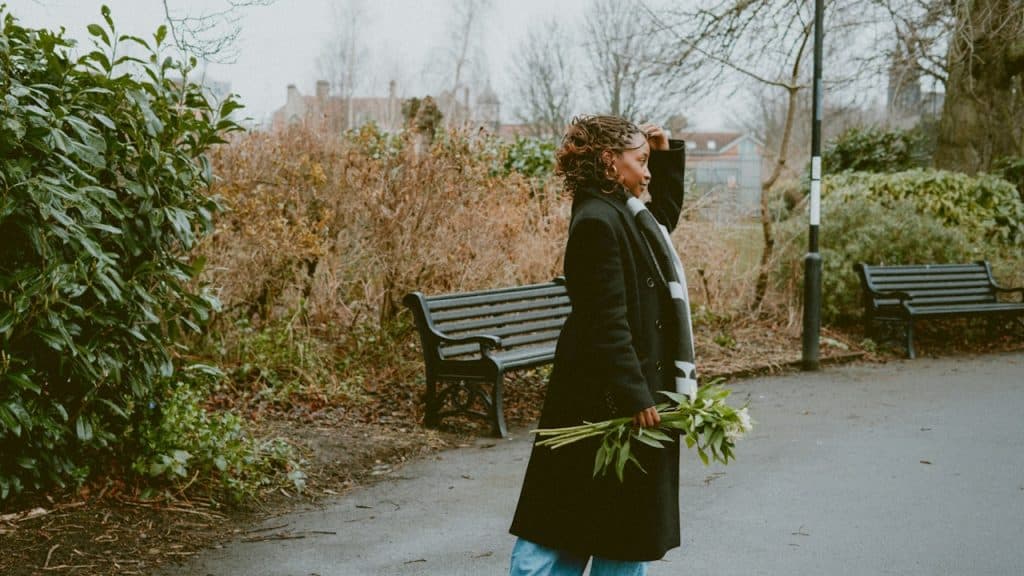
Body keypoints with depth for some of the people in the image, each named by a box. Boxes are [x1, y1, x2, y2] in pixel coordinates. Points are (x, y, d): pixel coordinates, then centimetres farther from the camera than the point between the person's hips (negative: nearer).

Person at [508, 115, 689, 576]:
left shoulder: (620, 214, 11)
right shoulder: (598, 222, -19)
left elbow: (665, 216, 34)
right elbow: (607, 325, -23)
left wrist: (666, 155, 22)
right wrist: (636, 398, -23)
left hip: (621, 396, 10)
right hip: (609, 400, -10)